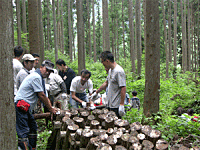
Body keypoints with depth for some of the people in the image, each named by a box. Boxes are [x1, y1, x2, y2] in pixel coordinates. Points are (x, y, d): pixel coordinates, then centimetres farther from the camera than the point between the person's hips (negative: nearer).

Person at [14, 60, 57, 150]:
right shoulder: (36, 77, -13)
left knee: (33, 128, 17)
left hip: (26, 108, 11)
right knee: (23, 132, -15)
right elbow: (41, 96, -13)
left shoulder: (40, 78, 20)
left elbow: (45, 97, 21)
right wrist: (51, 109, -4)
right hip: (20, 106, -11)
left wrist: (52, 108, 12)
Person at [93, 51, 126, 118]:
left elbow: (123, 88, -22)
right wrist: (96, 92, 29)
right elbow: (106, 83, 28)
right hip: (110, 105, 9)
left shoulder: (119, 71, -18)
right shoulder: (110, 70, 14)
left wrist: (122, 105, -23)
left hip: (116, 106, -9)